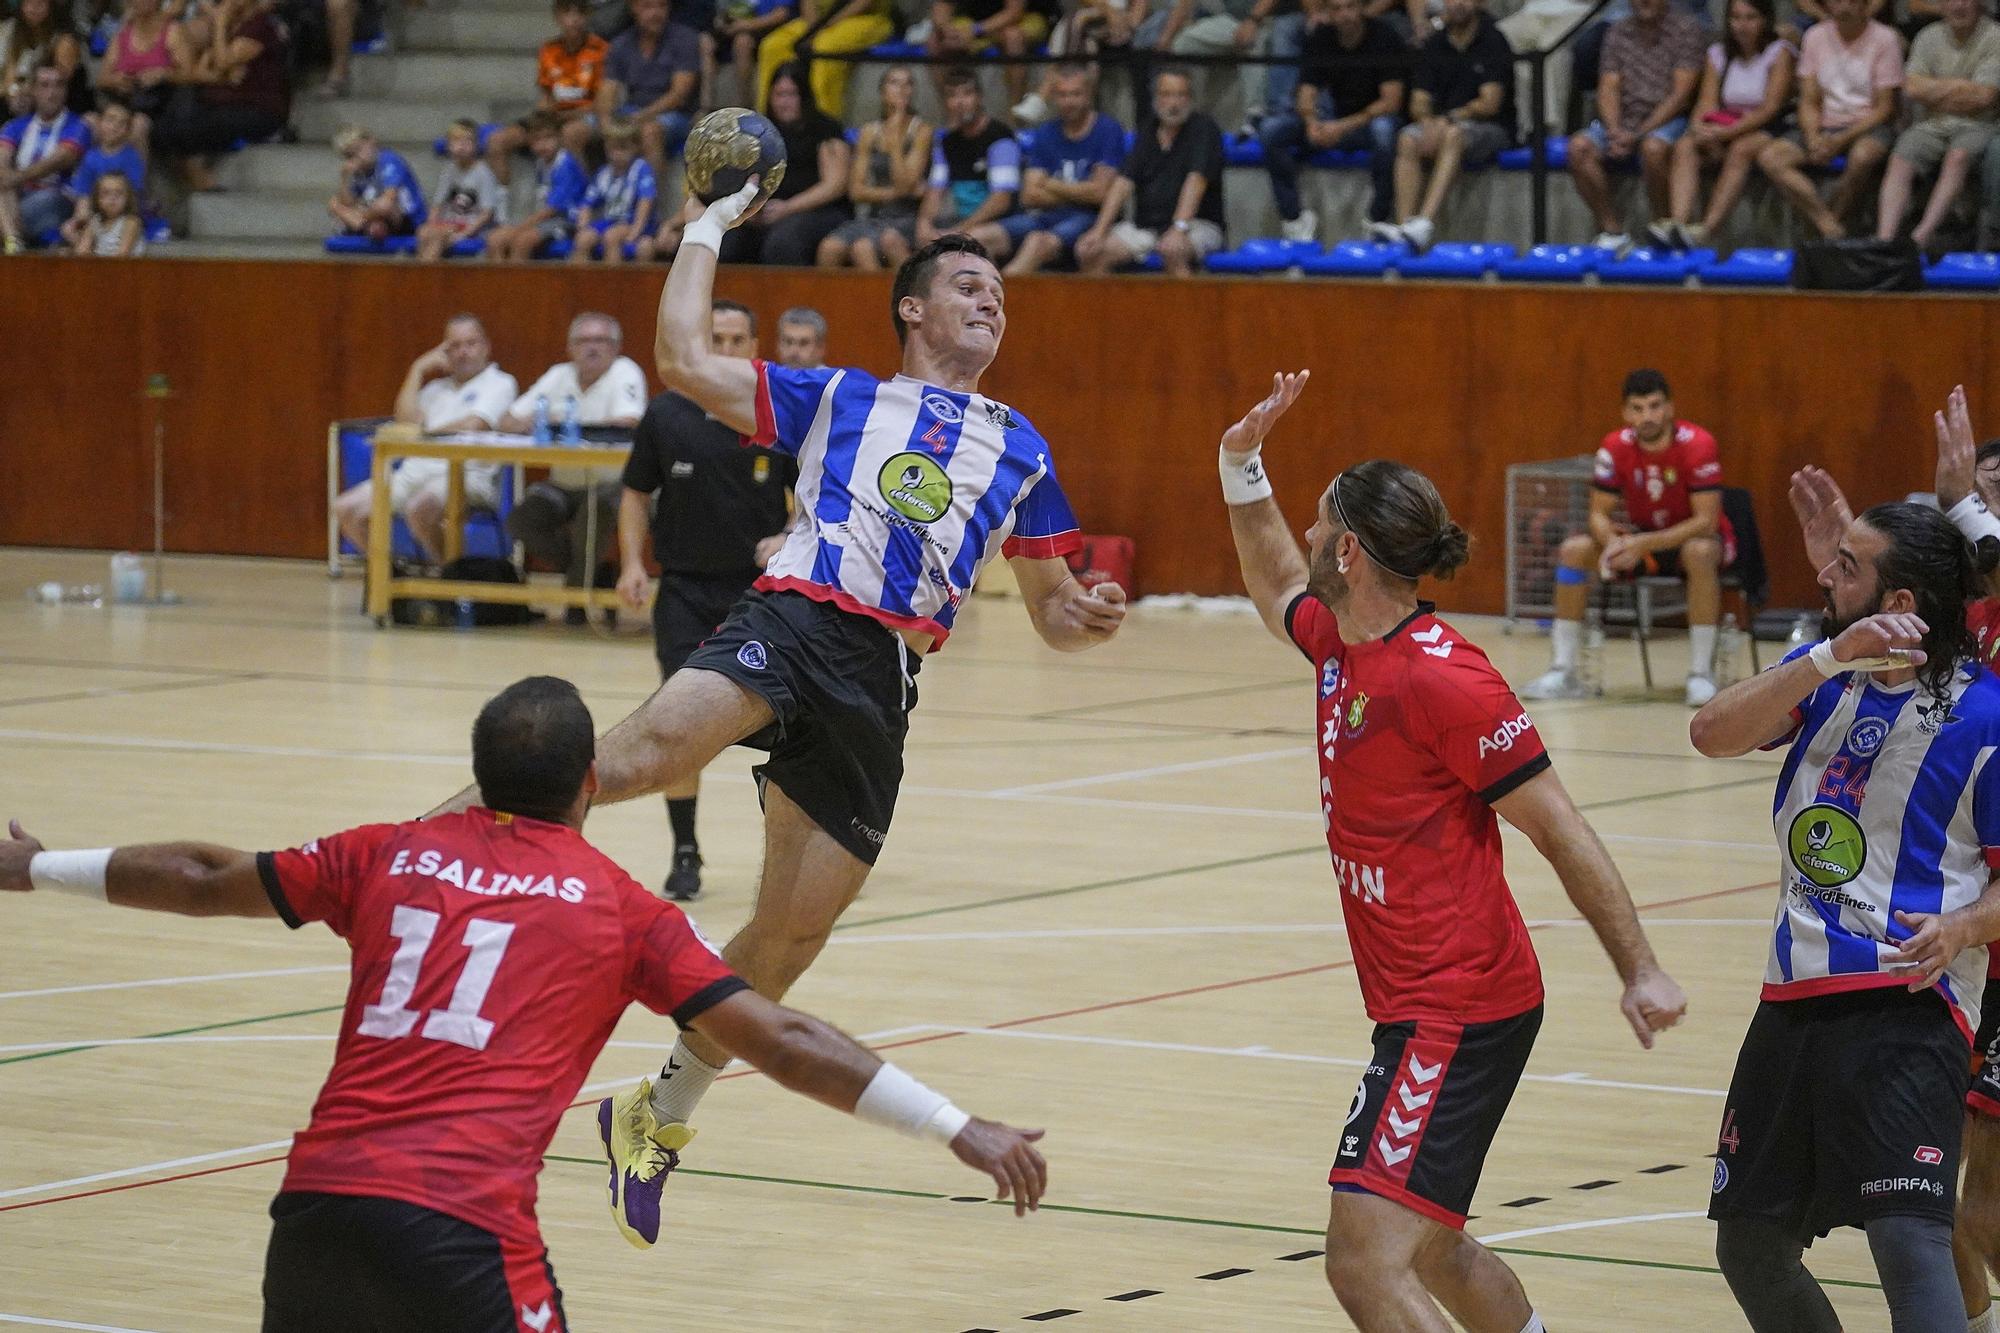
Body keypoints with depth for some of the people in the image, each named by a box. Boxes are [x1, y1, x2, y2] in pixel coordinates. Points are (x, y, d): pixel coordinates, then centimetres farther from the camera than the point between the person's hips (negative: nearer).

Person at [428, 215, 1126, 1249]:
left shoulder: (1020, 450, 26)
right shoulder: (839, 399, 19)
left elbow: (1049, 611, 29)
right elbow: (683, 361, 11)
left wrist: (1087, 619, 6)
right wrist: (707, 231, 19)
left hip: (883, 681, 3)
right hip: (794, 622, -3)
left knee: (792, 933, 0)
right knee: (645, 753, -34)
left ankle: (658, 1119, 19)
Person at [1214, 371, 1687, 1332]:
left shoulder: (1440, 676, -18)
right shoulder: (1338, 645, 8)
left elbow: (1559, 830, -16)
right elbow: (1276, 587, 32)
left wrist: (1640, 972, -17)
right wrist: (1242, 468, 20)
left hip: (1455, 1016, -10)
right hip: (1421, 1007, 10)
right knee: (1429, 1250, 23)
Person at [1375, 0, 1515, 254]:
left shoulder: (1492, 41, -5)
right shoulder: (1435, 44, 9)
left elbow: (1490, 103, -12)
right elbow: (1419, 102, 6)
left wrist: (1449, 119, -20)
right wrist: (1429, 121, -16)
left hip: (1489, 130, -5)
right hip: (1438, 124, 5)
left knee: (1454, 136, -37)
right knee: (1408, 139, -26)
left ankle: (1425, 223, -53)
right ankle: (1403, 225, -38)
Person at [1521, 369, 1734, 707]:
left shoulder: (1697, 445, -25)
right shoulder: (1614, 448, -13)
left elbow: (1706, 521, -28)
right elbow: (1599, 514, -8)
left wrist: (1644, 545, -38)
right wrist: (1611, 542, -33)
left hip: (1692, 537, -4)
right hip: (1642, 535, 4)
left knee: (1700, 553, -39)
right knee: (1573, 550, -17)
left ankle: (1701, 673, -32)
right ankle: (1563, 672, -13)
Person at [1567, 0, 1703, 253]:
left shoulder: (1684, 28, -1)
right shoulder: (1618, 31, 13)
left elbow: (1681, 93, -9)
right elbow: (1608, 89, 5)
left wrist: (1638, 134, -17)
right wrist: (1616, 131, -15)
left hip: (1668, 120, -5)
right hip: (1623, 120, 5)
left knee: (1653, 148, -38)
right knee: (1579, 147, -23)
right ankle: (1612, 230, -19)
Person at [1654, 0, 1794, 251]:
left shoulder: (1779, 52, 0)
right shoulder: (1718, 54, 16)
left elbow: (1771, 108, -11)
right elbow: (1707, 101, 5)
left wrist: (1727, 132, -22)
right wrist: (1699, 126, -20)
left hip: (1765, 132, -4)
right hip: (1725, 132, 4)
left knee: (1740, 149, -37)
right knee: (1685, 145, -25)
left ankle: (1707, 228, -50)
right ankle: (1677, 223, -45)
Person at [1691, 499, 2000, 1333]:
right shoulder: (1827, 677, 9)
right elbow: (1714, 735, -9)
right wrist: (1832, 657, -20)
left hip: (1904, 1006, -7)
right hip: (1795, 1002, 7)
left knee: (1907, 1240, -23)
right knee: (1749, 1249, 14)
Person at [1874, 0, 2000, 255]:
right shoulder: (1929, 37, 13)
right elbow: (1912, 88, 1)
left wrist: (1934, 89, -1)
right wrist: (1960, 86, -2)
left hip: (1975, 126, -3)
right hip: (1931, 126, 3)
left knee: (1957, 157, -36)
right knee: (1900, 161, -25)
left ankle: (1924, 233, -46)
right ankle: (1884, 237, -37)